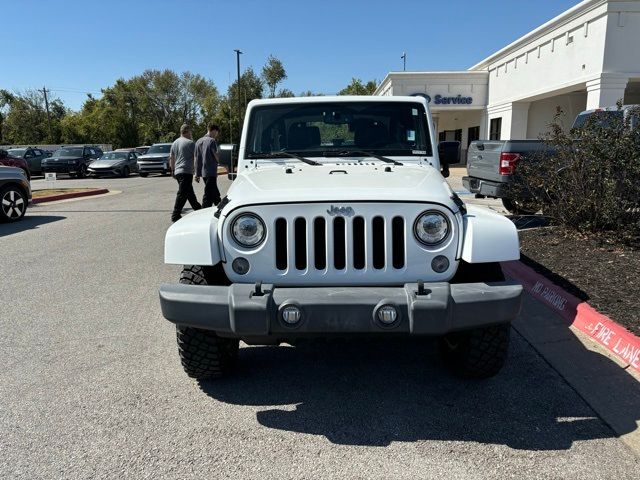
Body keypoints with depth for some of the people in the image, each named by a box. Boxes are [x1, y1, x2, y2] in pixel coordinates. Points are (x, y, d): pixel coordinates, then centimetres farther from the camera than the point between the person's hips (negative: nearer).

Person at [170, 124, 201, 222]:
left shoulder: (175, 143, 14)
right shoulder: (190, 143, -9)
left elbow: (171, 158, 18)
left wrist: (173, 170, 24)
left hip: (177, 172, 9)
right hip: (186, 171, -8)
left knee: (190, 192, 19)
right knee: (182, 194, -8)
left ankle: (197, 208, 32)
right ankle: (175, 216, -10)